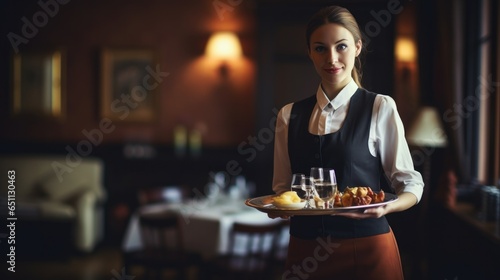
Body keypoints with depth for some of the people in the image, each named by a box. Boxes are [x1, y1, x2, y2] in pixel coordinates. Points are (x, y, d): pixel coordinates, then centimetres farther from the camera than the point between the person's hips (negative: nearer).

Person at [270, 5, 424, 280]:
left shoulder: (380, 108, -4)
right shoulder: (289, 115, 5)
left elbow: (410, 184, -3)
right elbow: (282, 187, 10)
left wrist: (386, 206, -23)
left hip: (367, 249, -3)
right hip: (304, 250, 3)